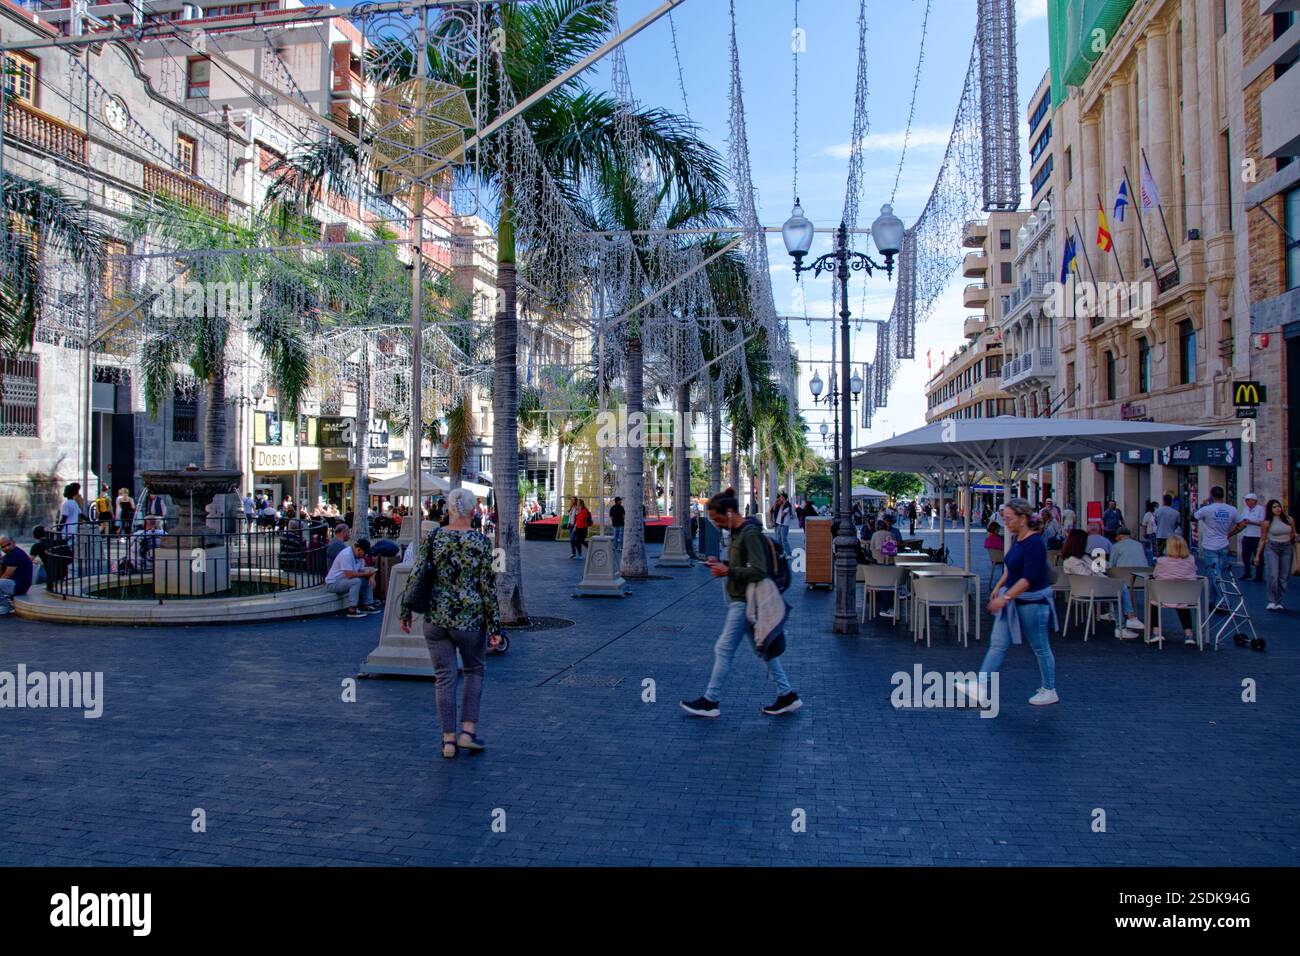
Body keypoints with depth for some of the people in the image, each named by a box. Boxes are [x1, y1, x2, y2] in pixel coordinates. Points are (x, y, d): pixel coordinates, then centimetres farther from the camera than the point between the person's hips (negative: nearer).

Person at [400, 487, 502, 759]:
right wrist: (494, 627, -4)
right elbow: (488, 587, -8)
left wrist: (406, 611, 10)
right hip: (471, 619, -2)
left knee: (445, 677, 10)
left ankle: (449, 739, 13)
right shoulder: (480, 542, -8)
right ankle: (468, 731, 11)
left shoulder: (432, 538, -2)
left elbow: (416, 576, -2)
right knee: (474, 672, 18)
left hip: (436, 618, 2)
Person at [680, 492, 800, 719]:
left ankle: (710, 701, 8)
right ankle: (786, 695, 20)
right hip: (738, 600, 10)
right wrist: (722, 564, 4)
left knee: (723, 649, -2)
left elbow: (759, 571, -24)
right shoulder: (737, 532, 11)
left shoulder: (750, 534, -19)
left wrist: (728, 571, -21)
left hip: (744, 602, -10)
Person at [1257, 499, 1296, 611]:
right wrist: (1258, 555, 1)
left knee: (1283, 577, 4)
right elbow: (1263, 539, 2)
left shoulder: (1289, 519, 3)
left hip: (1286, 548, 3)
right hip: (1271, 548, -3)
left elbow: (1293, 533, 23)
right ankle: (1272, 601, -5)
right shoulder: (1267, 522, -4)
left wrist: (1287, 540, 10)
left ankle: (1280, 602, 13)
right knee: (1272, 575, -15)